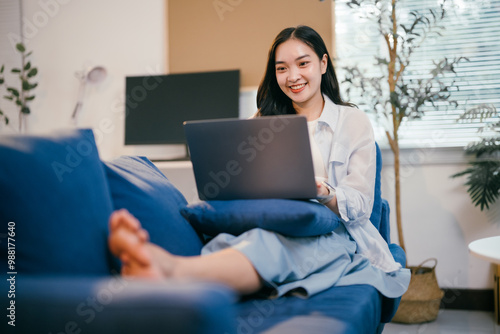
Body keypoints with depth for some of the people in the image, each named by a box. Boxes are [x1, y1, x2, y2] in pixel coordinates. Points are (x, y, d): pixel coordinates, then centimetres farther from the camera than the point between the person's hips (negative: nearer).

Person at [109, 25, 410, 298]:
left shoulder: (355, 122, 14)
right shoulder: (264, 123, 24)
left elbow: (360, 205, 3)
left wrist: (322, 193, -21)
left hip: (334, 234, -3)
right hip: (272, 227, 3)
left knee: (273, 244, -41)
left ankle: (172, 269, -67)